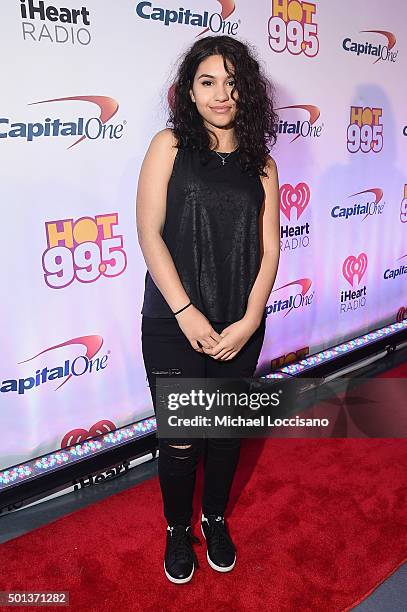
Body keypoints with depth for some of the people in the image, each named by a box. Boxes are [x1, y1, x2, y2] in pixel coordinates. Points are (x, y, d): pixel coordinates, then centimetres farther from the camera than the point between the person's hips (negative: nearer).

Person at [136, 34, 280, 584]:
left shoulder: (261, 163, 7)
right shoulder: (170, 145, -2)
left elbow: (269, 246, 2)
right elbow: (149, 234, -8)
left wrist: (249, 321, -9)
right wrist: (186, 313, -15)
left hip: (240, 327, 3)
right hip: (173, 326, -3)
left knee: (227, 431, 16)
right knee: (180, 440, 7)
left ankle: (216, 519, 43)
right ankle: (178, 529, 36)